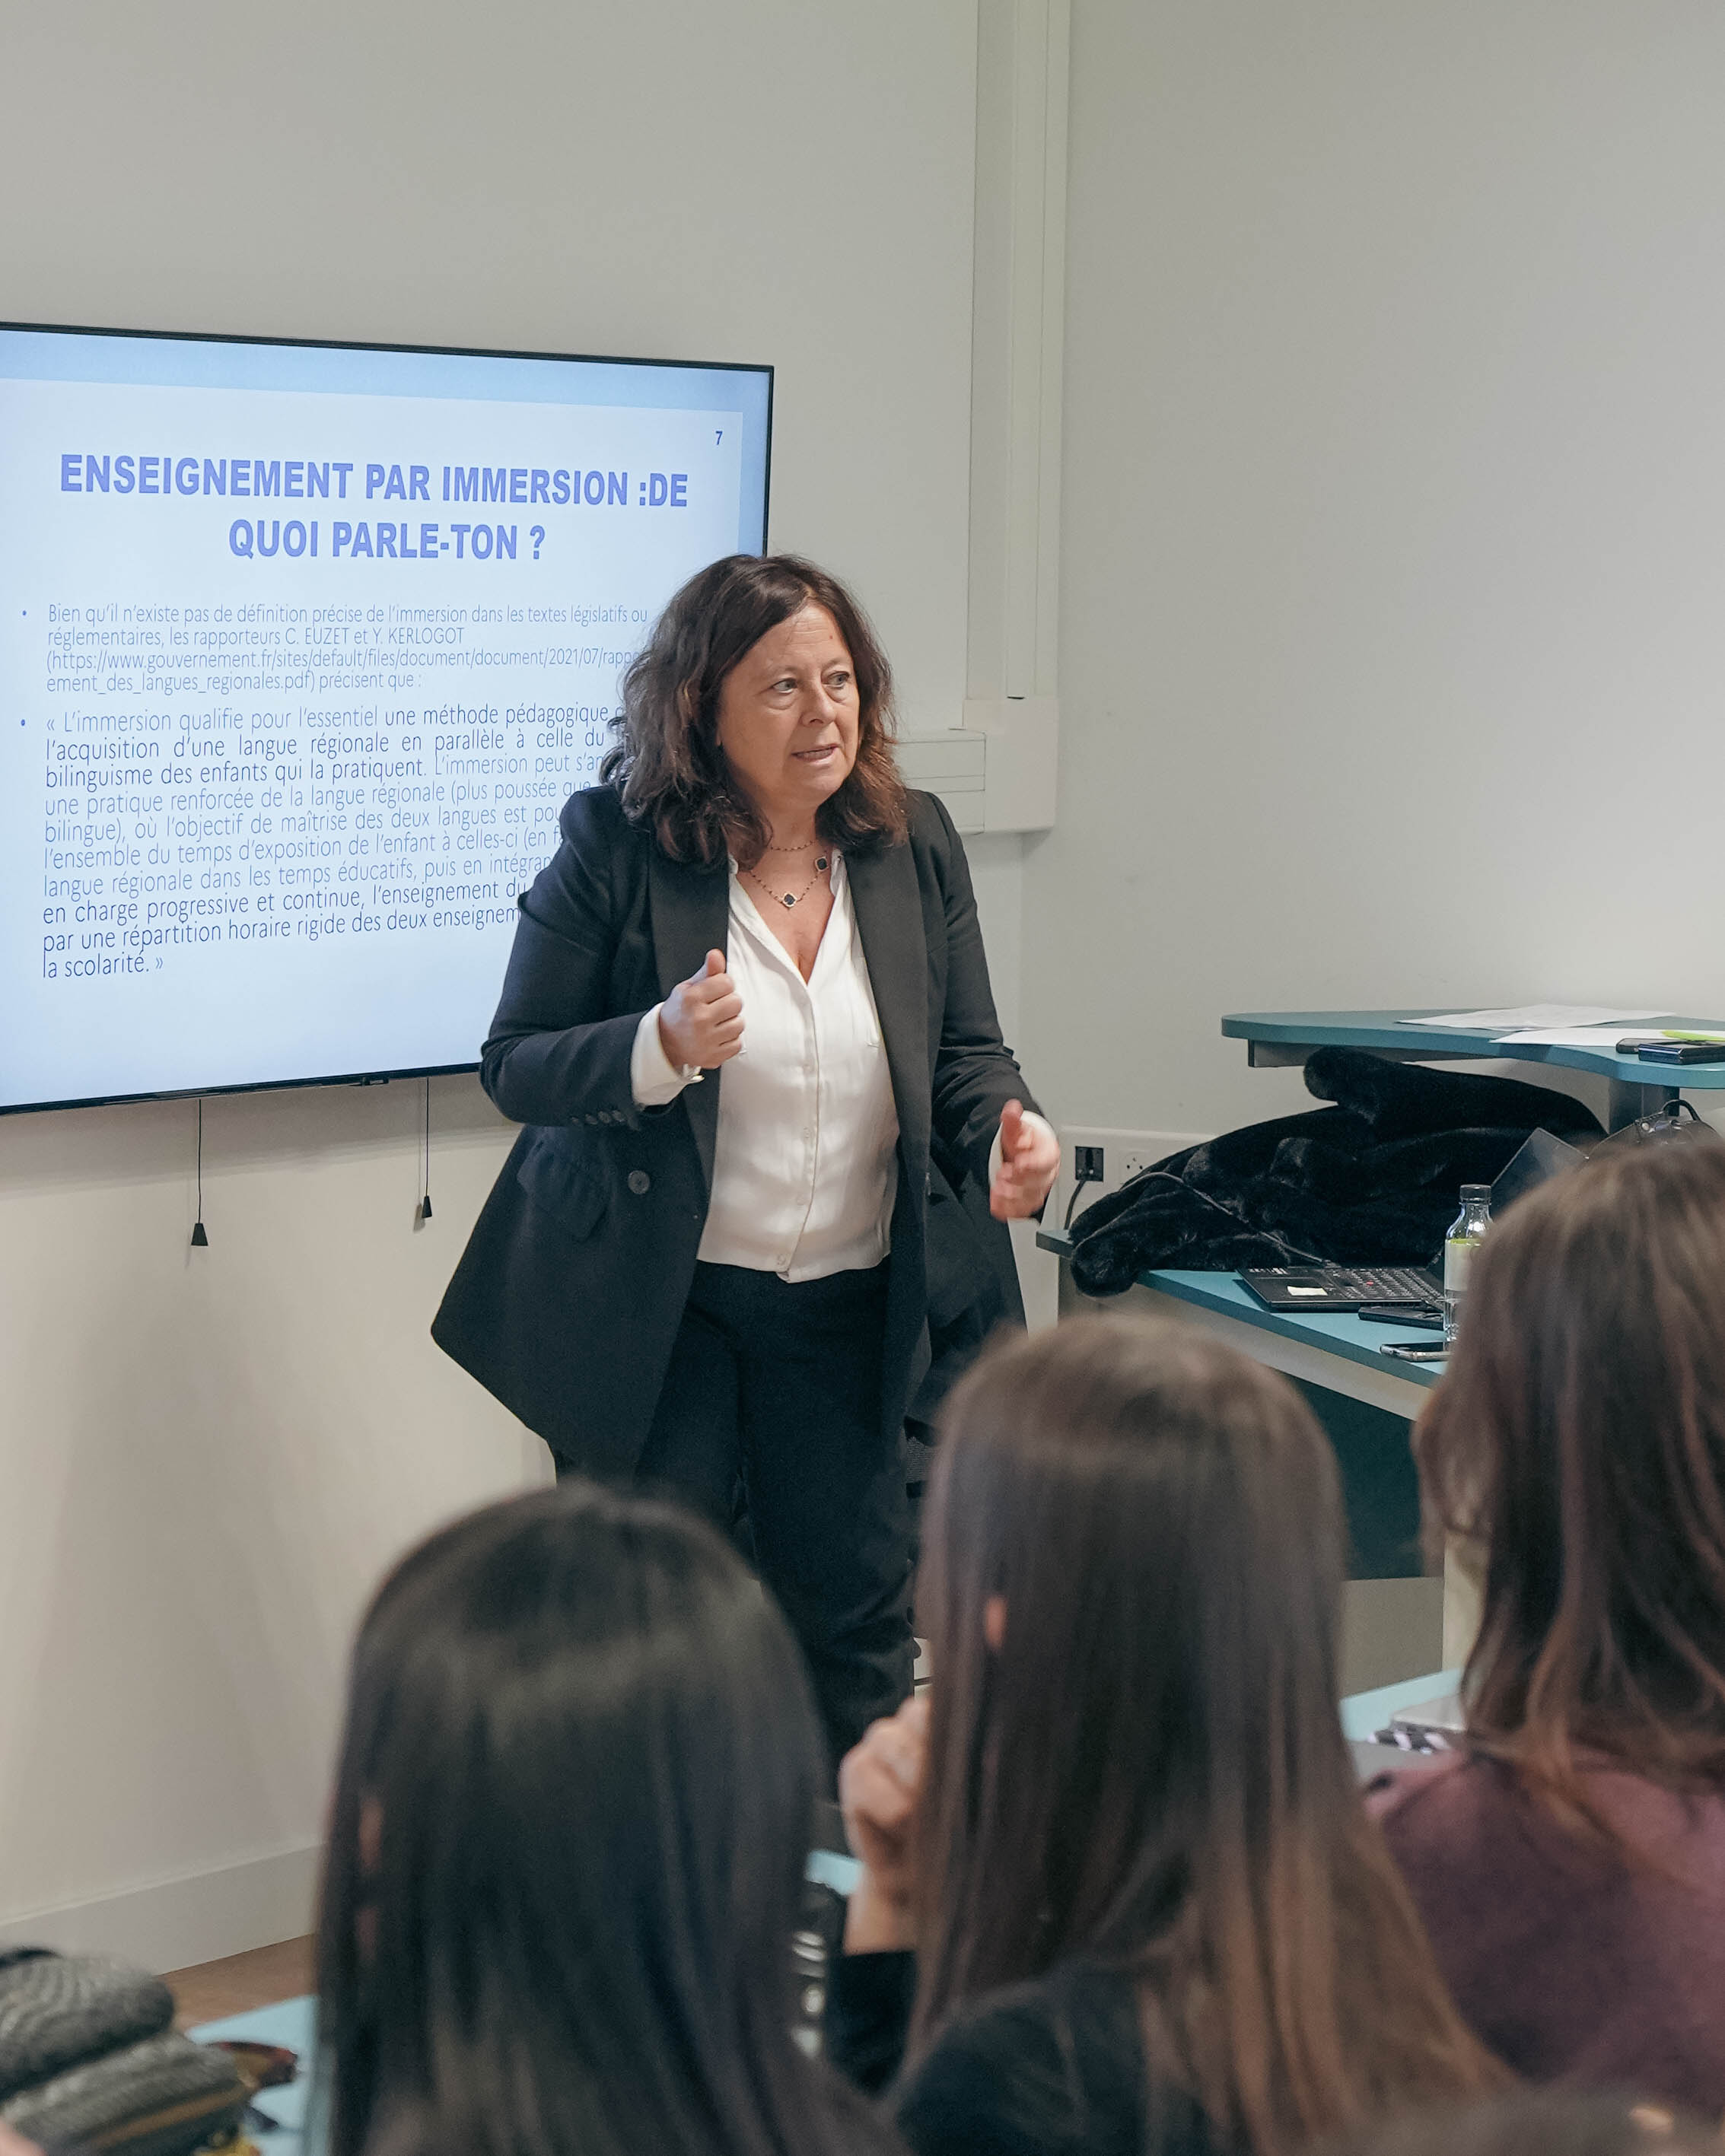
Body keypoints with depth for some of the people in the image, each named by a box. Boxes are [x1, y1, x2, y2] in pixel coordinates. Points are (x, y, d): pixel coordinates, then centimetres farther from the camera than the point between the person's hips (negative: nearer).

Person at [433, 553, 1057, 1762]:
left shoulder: (916, 845, 0)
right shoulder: (618, 845, -11)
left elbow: (966, 1050, 6)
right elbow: (515, 1067, -9)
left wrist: (1008, 1135, -16)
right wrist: (663, 1048, -28)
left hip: (846, 1306, 4)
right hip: (651, 1301, -3)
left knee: (858, 1631, 10)